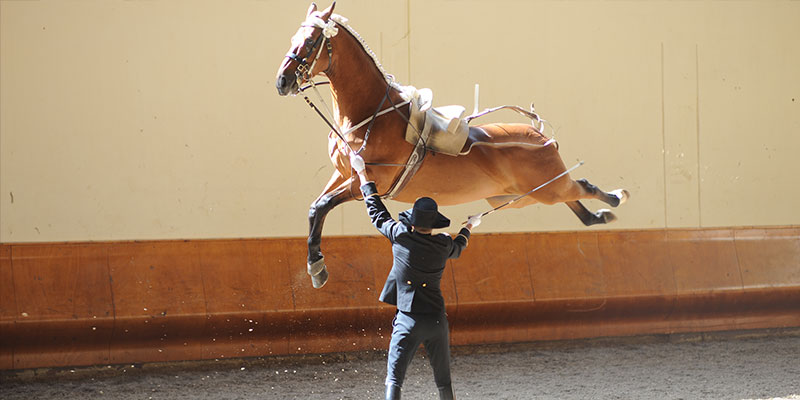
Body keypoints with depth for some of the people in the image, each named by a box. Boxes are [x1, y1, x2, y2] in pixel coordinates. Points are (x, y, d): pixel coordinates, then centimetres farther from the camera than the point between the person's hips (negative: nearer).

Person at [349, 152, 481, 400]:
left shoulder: (400, 236, -8)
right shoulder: (444, 245, 0)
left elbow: (377, 212, 6)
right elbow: (457, 248, 25)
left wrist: (362, 173, 17)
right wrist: (469, 226, 47)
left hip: (408, 320, -3)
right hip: (437, 319, 3)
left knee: (394, 379, -5)